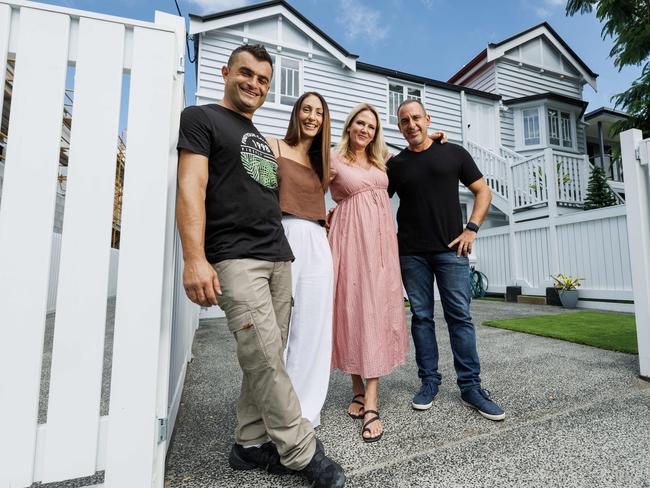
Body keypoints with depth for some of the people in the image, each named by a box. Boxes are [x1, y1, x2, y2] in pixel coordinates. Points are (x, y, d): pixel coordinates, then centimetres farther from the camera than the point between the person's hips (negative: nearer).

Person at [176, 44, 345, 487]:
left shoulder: (262, 140, 27)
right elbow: (191, 188, -8)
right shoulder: (202, 118, 6)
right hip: (235, 260, -7)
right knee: (266, 361, -7)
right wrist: (195, 259, -18)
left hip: (279, 258, 7)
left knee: (265, 360, 7)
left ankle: (251, 444, 23)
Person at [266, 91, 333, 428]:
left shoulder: (322, 161, 23)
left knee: (312, 328, 5)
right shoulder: (274, 146, 7)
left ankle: (306, 411, 21)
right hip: (283, 238, -5)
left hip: (317, 244, 5)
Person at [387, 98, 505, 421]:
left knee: (460, 316, 1)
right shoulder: (395, 165, 11)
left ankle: (470, 385, 14)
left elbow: (483, 191, 10)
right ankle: (429, 380, 19)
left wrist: (471, 228, -1)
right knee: (421, 316, 6)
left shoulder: (454, 153, 9)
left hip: (451, 249, 0)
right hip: (411, 253, 1)